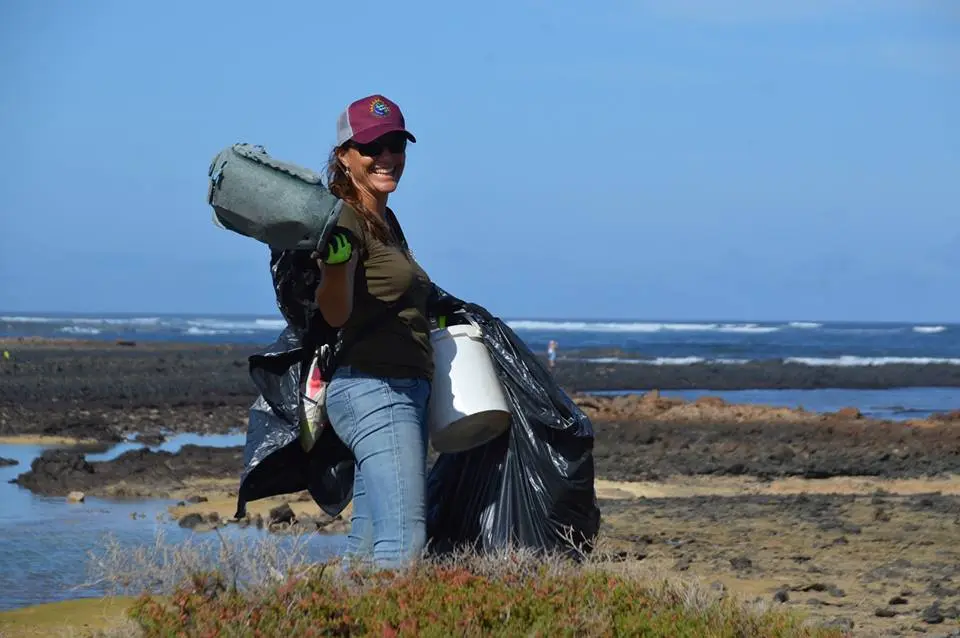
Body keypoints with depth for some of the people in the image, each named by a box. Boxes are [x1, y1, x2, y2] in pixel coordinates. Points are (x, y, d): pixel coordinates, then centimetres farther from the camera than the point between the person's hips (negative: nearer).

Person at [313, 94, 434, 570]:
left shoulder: (385, 219, 18)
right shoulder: (345, 219, -11)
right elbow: (335, 313, -26)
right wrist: (335, 258, -42)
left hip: (401, 392, 10)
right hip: (375, 390, -10)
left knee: (371, 543, 8)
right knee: (403, 543, -19)